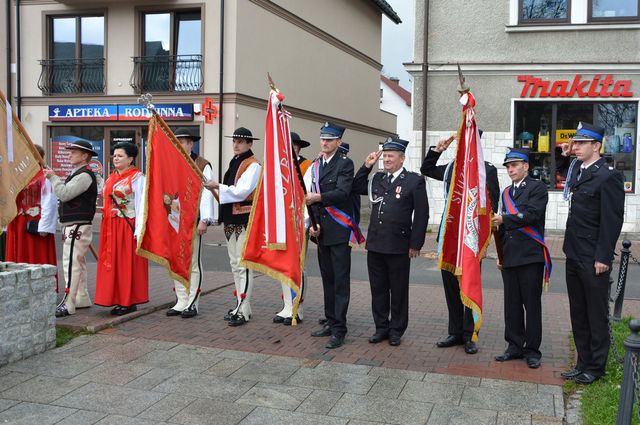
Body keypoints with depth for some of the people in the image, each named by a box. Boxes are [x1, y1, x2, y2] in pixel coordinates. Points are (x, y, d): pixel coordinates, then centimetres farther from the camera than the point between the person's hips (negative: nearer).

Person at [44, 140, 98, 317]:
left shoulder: (85, 175, -15)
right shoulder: (77, 174, 19)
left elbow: (64, 194, -22)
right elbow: (66, 193, 21)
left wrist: (53, 177, -9)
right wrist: (54, 178, 10)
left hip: (78, 226, -11)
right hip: (72, 226, 11)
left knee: (71, 263, -11)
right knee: (78, 263, 15)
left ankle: (68, 304, -10)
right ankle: (82, 299, 23)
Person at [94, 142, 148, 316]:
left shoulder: (137, 178, -7)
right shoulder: (111, 178, 16)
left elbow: (141, 205, -12)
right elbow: (107, 203, 17)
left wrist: (138, 230, -17)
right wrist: (106, 227, 11)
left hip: (128, 226, -8)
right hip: (111, 228, 8)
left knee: (128, 263, -1)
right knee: (113, 262, 9)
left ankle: (130, 302, 7)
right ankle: (119, 300, 18)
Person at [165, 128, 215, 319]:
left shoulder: (202, 166, -3)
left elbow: (206, 194, -9)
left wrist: (205, 220, -16)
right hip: (173, 222, 7)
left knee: (193, 264, 0)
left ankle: (192, 303, 8)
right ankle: (181, 302, 20)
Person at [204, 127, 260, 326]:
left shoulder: (253, 165, -10)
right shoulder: (234, 162, 16)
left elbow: (242, 191, -19)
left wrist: (218, 186, -16)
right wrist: (216, 188, 8)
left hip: (245, 220, -9)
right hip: (231, 219, 9)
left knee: (243, 265, -8)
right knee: (235, 264, 13)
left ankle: (243, 311, -5)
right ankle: (240, 304, 23)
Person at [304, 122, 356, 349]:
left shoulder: (345, 164, -4)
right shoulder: (315, 166, 14)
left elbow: (342, 192, -18)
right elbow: (310, 196, 13)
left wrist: (318, 198, -30)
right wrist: (312, 223, 3)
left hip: (339, 230, -6)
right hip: (322, 230, 7)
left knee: (341, 280, -5)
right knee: (327, 278, 14)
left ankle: (339, 329, -2)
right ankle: (331, 321, 25)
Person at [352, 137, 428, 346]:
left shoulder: (414, 181, -4)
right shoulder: (377, 179, 11)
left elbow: (422, 215, -5)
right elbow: (355, 188, 19)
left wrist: (415, 244, -8)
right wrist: (367, 166, 8)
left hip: (399, 247, -5)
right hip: (375, 244, 5)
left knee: (398, 290, 8)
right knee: (378, 288, 12)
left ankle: (396, 330, 21)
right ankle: (381, 327, 25)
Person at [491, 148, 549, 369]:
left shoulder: (537, 187, -3)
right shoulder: (507, 192, 17)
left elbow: (531, 214, -19)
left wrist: (504, 218, -17)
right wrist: (500, 254, 18)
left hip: (530, 257, -6)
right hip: (510, 257, 6)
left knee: (532, 304, 1)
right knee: (512, 304, 9)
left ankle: (532, 350, 10)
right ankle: (515, 346, 19)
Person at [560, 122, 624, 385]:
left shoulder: (608, 177, -13)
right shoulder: (577, 169, 11)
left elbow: (612, 220, -15)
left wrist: (603, 257, -18)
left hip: (593, 260, -8)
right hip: (574, 255, 8)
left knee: (596, 314, 5)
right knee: (578, 314, 15)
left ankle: (595, 367, 17)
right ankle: (583, 363, 26)